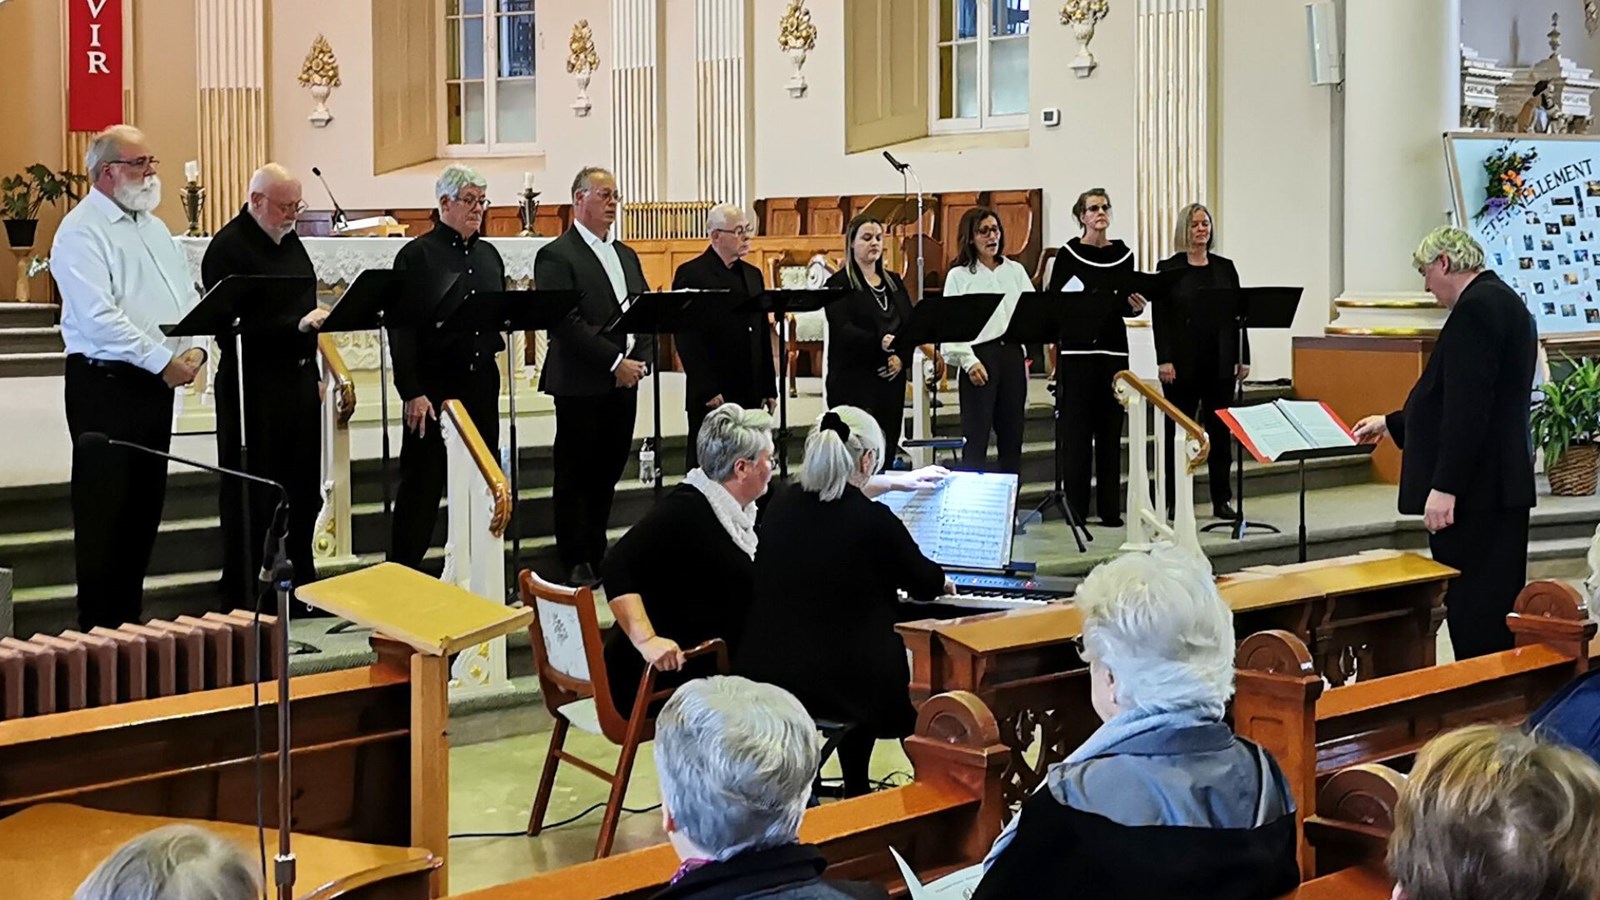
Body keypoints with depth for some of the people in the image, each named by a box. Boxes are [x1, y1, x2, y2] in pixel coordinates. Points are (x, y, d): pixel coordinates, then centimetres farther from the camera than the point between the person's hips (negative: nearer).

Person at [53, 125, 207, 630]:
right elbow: (99, 317, -20)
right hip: (105, 384, -8)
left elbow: (189, 298, 17)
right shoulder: (82, 232, -10)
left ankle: (129, 619, 19)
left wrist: (194, 348, -2)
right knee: (104, 510, -4)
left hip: (157, 382, 8)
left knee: (145, 505, 11)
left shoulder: (154, 228, 17)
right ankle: (99, 629, 2)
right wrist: (162, 360, -20)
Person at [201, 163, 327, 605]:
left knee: (304, 490, 13)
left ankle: (303, 578, 24)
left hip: (299, 381, 8)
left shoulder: (289, 241, 15)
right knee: (252, 495, -1)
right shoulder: (229, 247, -12)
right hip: (253, 386, -8)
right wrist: (297, 324, -27)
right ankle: (241, 592, 8)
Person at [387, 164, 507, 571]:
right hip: (434, 385, -6)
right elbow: (401, 328, -11)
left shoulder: (489, 255, 14)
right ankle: (402, 573, 6)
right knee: (422, 483, -1)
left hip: (481, 381, 6)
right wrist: (412, 392, -17)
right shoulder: (418, 255, -6)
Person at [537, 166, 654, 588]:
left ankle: (596, 552, 20)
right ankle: (575, 562, 8)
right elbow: (567, 323, -17)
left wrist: (638, 360, -2)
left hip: (623, 383, 7)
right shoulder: (556, 256, -8)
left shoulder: (626, 255, 17)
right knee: (576, 474, 1)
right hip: (581, 384, -7)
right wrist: (615, 362, -17)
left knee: (609, 471, 11)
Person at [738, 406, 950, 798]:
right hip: (839, 686, -6)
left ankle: (856, 799, 45)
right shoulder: (873, 520, -15)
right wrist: (941, 581, 29)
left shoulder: (779, 507, 2)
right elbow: (924, 583, 4)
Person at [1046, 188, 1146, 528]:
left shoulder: (1123, 254, 10)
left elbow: (1128, 306, 16)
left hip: (1113, 349, 4)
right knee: (1077, 430, -3)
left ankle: (1110, 509, 11)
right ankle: (1076, 508, 3)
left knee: (1111, 430, 6)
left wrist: (1135, 307, -6)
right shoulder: (1068, 255, -2)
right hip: (1077, 350, -4)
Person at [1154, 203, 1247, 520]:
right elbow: (1159, 317, -4)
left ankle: (1222, 500, 11)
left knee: (1220, 430, 5)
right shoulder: (1169, 268, 1)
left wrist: (1243, 357, 4)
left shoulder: (1225, 267, 9)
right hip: (1183, 363, -3)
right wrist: (1164, 360, -12)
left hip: (1219, 362, 3)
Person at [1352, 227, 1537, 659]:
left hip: (1475, 492, -11)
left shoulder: (1476, 308, -15)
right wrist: (1391, 423, 32)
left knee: (1475, 620, -8)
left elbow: (1467, 407, -23)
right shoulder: (1503, 302, 18)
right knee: (1497, 612, 13)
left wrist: (1444, 486, -23)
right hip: (1503, 485, 11)